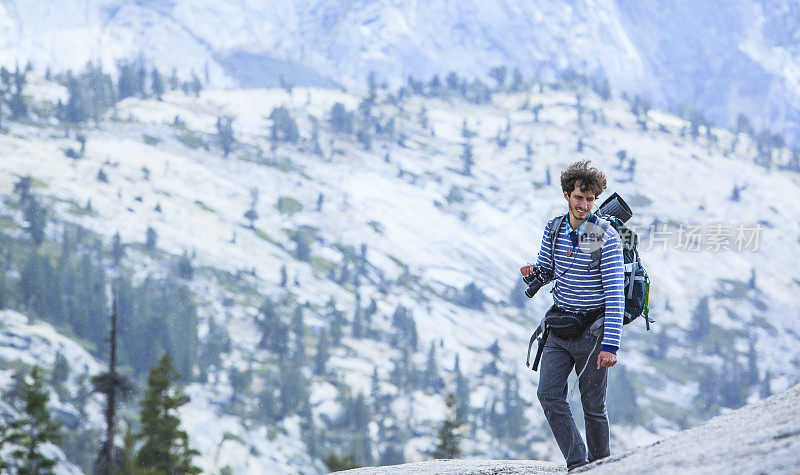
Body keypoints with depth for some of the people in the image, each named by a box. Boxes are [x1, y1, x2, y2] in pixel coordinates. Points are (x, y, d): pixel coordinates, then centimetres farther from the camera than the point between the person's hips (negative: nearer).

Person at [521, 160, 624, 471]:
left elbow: (615, 295, -17)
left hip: (592, 329, -5)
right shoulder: (553, 229, 3)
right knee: (548, 394, -7)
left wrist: (610, 345, -24)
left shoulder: (606, 237, -14)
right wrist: (533, 273, -9)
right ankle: (577, 464, -2)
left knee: (593, 405, 1)